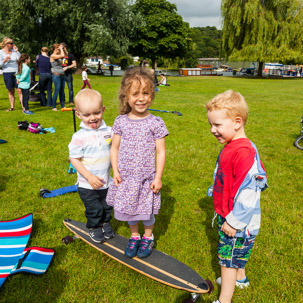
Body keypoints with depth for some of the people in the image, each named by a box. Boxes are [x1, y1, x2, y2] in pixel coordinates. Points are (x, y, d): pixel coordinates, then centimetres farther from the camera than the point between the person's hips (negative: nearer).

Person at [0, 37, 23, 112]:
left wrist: (17, 51, -4)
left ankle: (23, 107, -8)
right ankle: (12, 107, 17)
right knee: (11, 91, 7)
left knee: (19, 90, -7)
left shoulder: (14, 51, 7)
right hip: (7, 73, -1)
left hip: (16, 73, 1)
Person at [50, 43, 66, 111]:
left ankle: (63, 105, 17)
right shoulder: (52, 56, -11)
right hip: (56, 75, -8)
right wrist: (61, 48, -10)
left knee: (62, 91, 10)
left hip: (62, 75, 8)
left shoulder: (58, 56, 15)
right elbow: (62, 55, -21)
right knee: (57, 91, -7)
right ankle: (54, 107, 1)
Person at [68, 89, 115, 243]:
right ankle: (94, 228, 37)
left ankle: (105, 223, 47)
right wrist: (89, 177, -23)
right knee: (94, 209, 11)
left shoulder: (108, 131, -5)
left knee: (107, 205, 21)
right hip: (88, 184, -4)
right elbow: (74, 159, -16)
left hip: (106, 181, 4)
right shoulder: (79, 137, -18)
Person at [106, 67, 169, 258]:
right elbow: (115, 148, 5)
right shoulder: (121, 121, -3)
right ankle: (134, 237, 44)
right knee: (128, 209, 18)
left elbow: (161, 152, -8)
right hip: (125, 178, 3)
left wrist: (158, 177, -9)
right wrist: (115, 170, -3)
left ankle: (148, 237, 41)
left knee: (147, 211, 13)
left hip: (146, 178, -3)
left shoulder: (156, 123, -11)